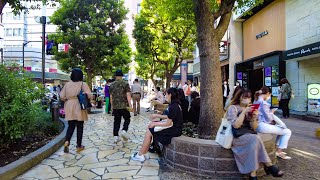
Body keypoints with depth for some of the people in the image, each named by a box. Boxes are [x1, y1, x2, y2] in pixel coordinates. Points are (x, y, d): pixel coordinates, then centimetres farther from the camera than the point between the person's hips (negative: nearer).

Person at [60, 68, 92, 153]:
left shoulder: (67, 84, 2)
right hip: (79, 108, -3)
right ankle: (79, 146, 16)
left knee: (71, 126, 14)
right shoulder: (83, 84, -8)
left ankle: (67, 141, -8)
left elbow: (62, 96, 2)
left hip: (69, 108, 3)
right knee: (80, 127, 9)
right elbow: (89, 95, -16)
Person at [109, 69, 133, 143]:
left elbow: (111, 96, 9)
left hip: (115, 106, 3)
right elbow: (128, 94, -13)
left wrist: (112, 105, 18)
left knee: (117, 121, 9)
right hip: (124, 105, -3)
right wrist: (130, 104, -15)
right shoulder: (125, 84, -3)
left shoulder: (112, 85, 7)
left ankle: (116, 137, 9)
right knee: (127, 119, 13)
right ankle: (124, 131, -8)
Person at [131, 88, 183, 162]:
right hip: (174, 127, 10)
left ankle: (140, 155, 5)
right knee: (151, 126, 12)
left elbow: (168, 123, -20)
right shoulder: (176, 104, 8)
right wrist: (157, 115, 12)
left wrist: (155, 124, -9)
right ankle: (145, 151, 12)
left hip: (174, 130, -10)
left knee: (149, 131, -7)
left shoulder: (173, 107, -23)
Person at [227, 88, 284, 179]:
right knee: (255, 139, -31)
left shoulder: (249, 109, 15)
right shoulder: (233, 108, -3)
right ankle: (269, 166, -18)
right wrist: (244, 112, -19)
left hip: (249, 135, 5)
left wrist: (254, 117, -9)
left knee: (255, 140, -30)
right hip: (237, 136, -5)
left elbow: (254, 128, 10)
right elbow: (236, 125, -17)